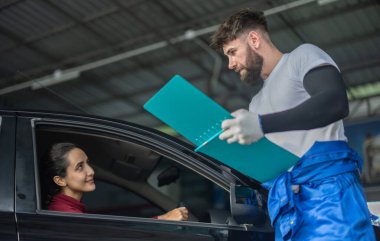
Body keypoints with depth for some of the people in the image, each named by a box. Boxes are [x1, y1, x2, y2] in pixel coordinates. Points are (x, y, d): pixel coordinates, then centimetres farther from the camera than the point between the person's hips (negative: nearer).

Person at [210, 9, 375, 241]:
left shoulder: (303, 56, 8)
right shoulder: (257, 102, 31)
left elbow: (336, 102, -13)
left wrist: (262, 124, -20)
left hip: (328, 186, -7)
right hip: (286, 205, 7)